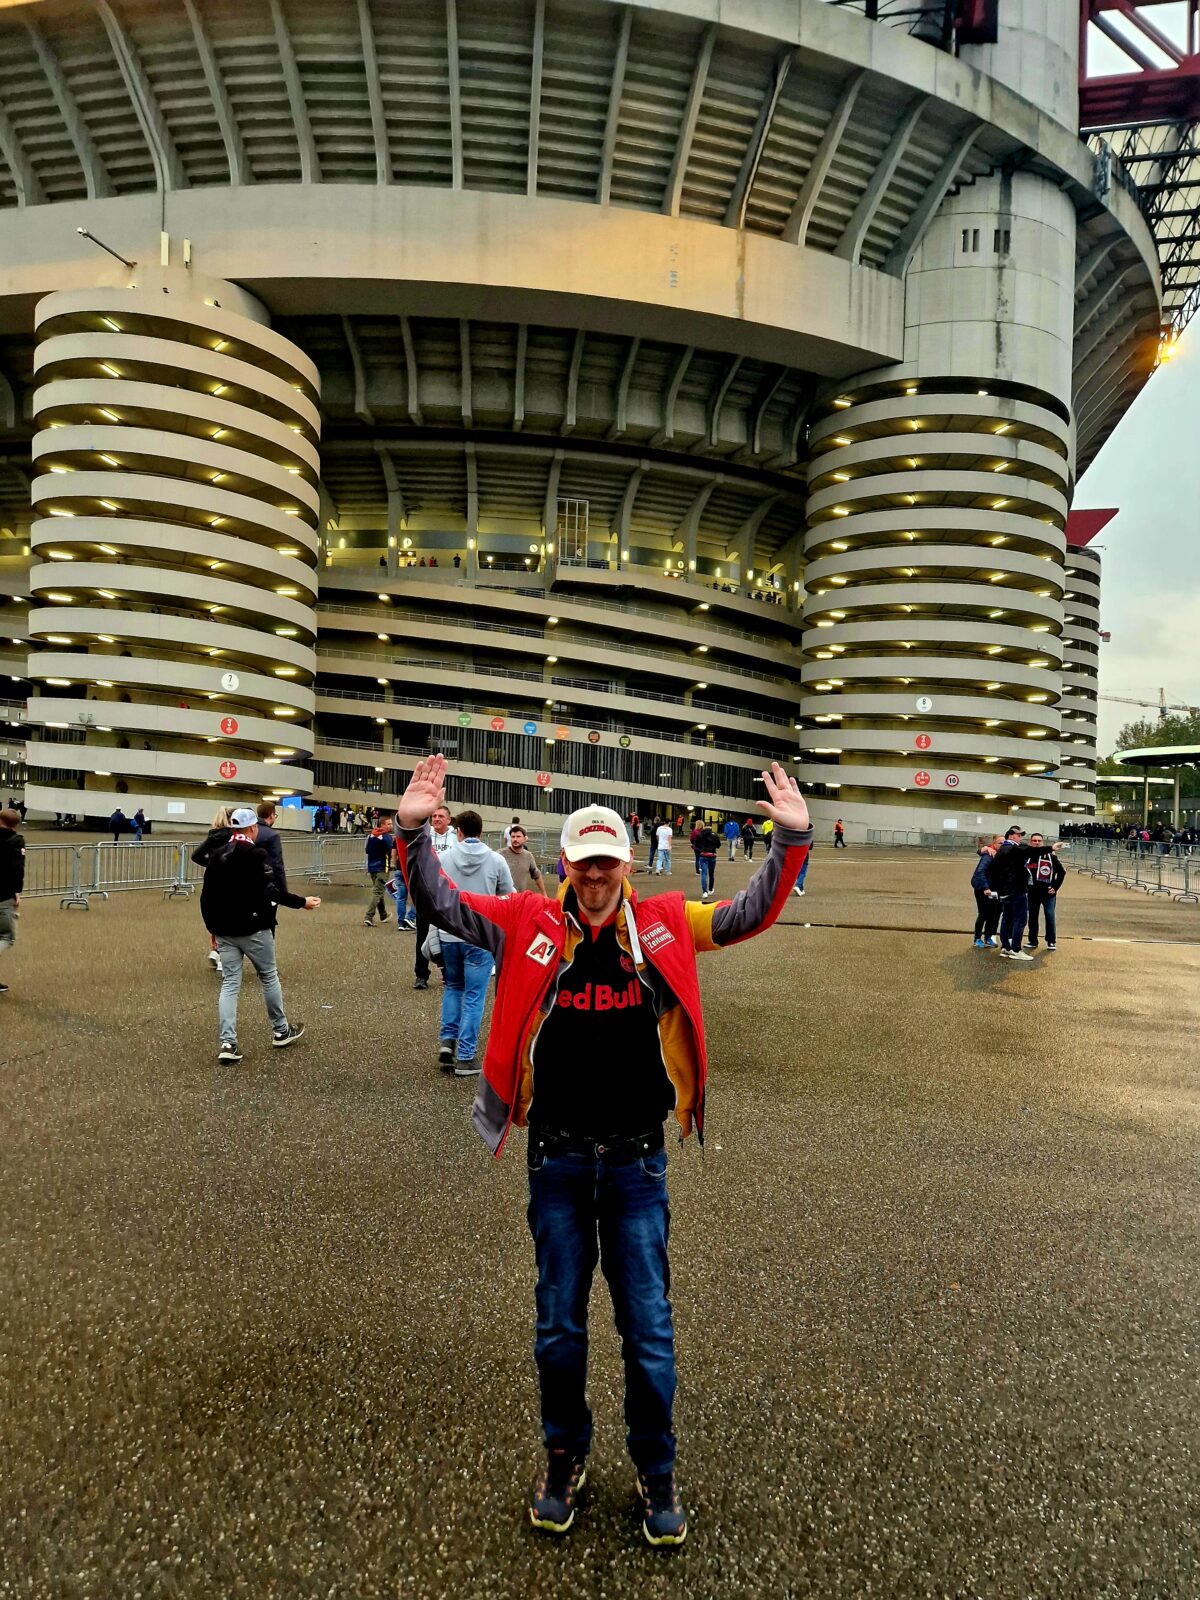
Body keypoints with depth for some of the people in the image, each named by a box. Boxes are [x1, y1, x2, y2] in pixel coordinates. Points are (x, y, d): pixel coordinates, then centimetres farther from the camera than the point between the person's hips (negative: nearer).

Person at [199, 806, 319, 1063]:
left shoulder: (217, 855, 8)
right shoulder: (256, 854, -13)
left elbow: (207, 897, 11)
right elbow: (270, 892, -20)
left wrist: (213, 927, 21)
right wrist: (302, 902, -12)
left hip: (224, 931, 6)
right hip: (253, 929, -5)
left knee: (229, 984, 6)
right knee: (269, 977, 11)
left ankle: (227, 1043, -4)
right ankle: (280, 1031, 24)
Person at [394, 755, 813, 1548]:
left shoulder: (664, 925, -2)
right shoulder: (532, 925, -3)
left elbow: (750, 915, -2)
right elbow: (445, 905, -5)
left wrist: (792, 841, -13)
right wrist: (414, 832, -19)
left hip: (637, 1163, 0)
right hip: (557, 1161, 0)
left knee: (649, 1327, 11)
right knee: (560, 1324, 16)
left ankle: (657, 1472, 33)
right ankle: (566, 1459, 38)